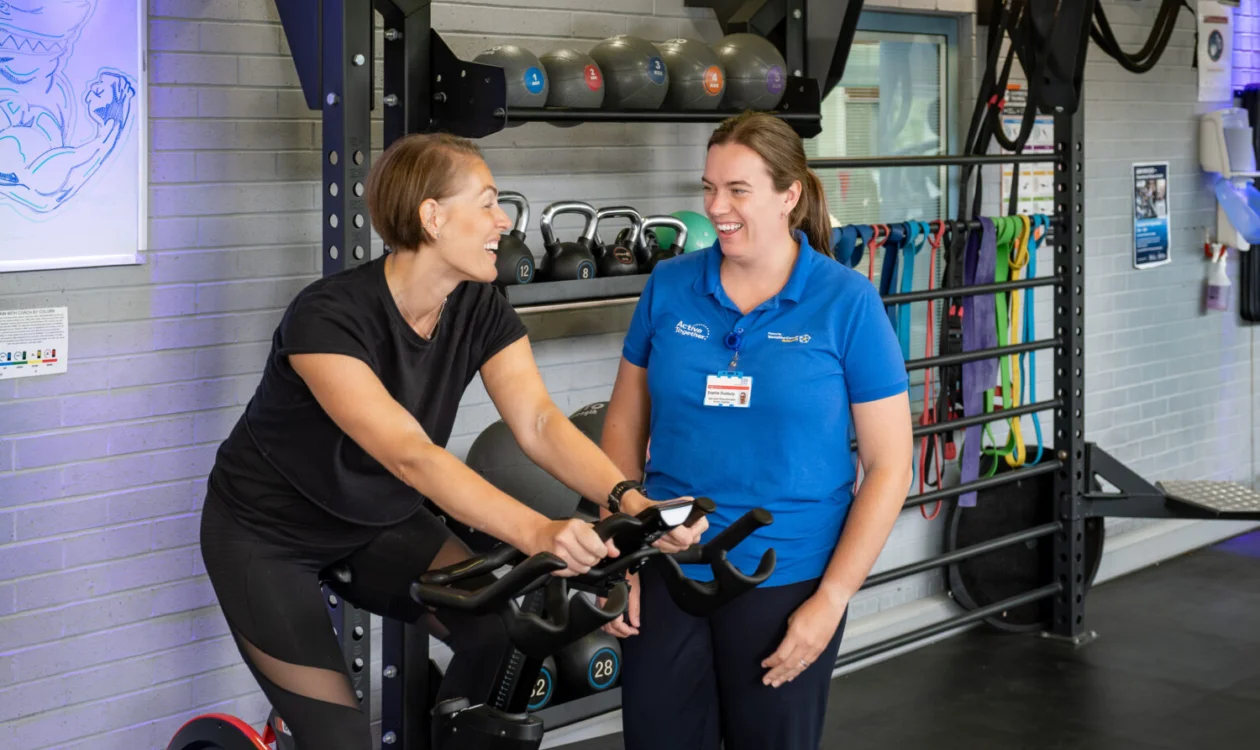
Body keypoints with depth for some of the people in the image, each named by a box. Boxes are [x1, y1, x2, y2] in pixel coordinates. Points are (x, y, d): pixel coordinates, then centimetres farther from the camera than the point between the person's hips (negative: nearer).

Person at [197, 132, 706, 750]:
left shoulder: (482, 311, -12)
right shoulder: (327, 316, -31)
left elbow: (539, 422, -22)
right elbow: (409, 454, -42)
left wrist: (629, 500, -40)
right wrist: (536, 532, -54)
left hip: (379, 522, 6)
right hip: (268, 536, -5)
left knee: (503, 635, -16)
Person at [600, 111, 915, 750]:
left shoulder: (847, 302, -7)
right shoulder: (669, 287, 2)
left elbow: (888, 466, -6)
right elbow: (626, 424, 8)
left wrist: (830, 601, -11)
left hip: (786, 580, -2)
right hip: (665, 575, 3)